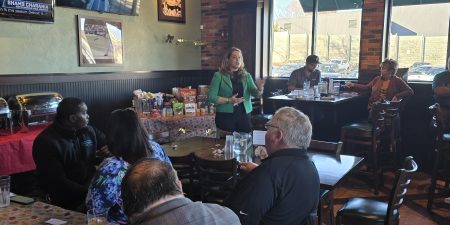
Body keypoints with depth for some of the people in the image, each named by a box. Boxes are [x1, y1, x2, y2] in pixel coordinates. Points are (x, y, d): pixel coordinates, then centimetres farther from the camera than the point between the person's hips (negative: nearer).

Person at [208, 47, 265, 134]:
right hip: (225, 116, -3)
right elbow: (211, 97, -7)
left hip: (244, 115, 3)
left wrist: (260, 88, -21)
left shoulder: (246, 75, 9)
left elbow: (255, 93, 1)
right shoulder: (219, 76, -2)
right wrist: (229, 100, -17)